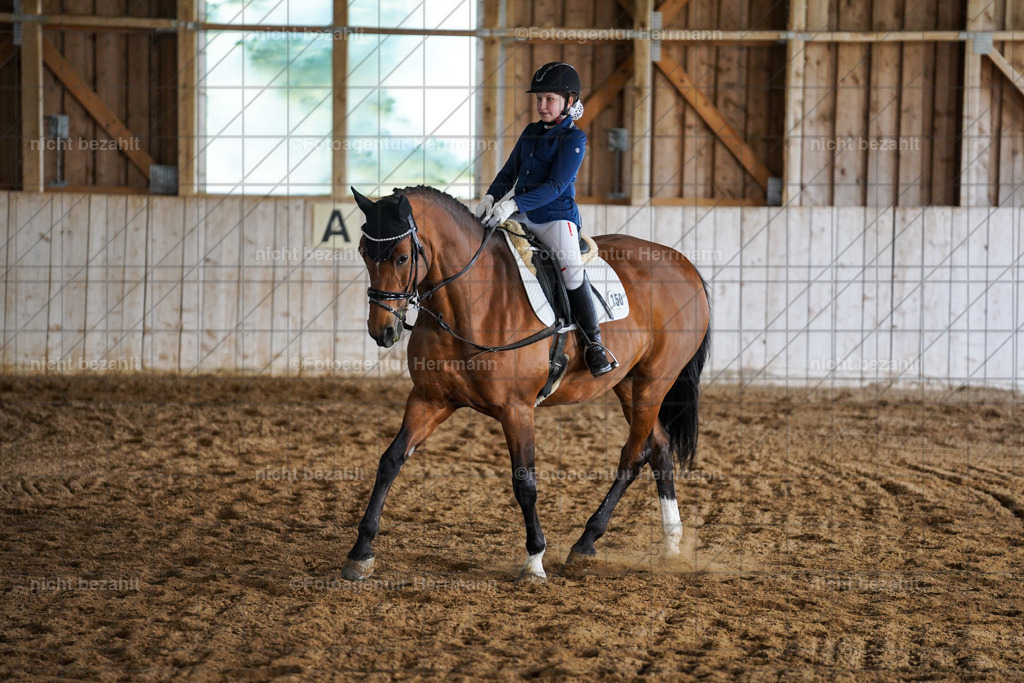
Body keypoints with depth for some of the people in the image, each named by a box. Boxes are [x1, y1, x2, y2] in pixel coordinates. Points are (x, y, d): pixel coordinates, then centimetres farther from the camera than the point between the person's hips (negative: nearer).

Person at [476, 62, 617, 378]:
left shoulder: (573, 139, -9)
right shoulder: (531, 133, 12)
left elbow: (555, 186, -18)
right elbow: (509, 171, 18)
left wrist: (514, 204, -27)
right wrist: (491, 196, -3)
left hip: (555, 216, -7)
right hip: (522, 216, 7)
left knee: (572, 269, -24)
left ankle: (593, 343, -18)